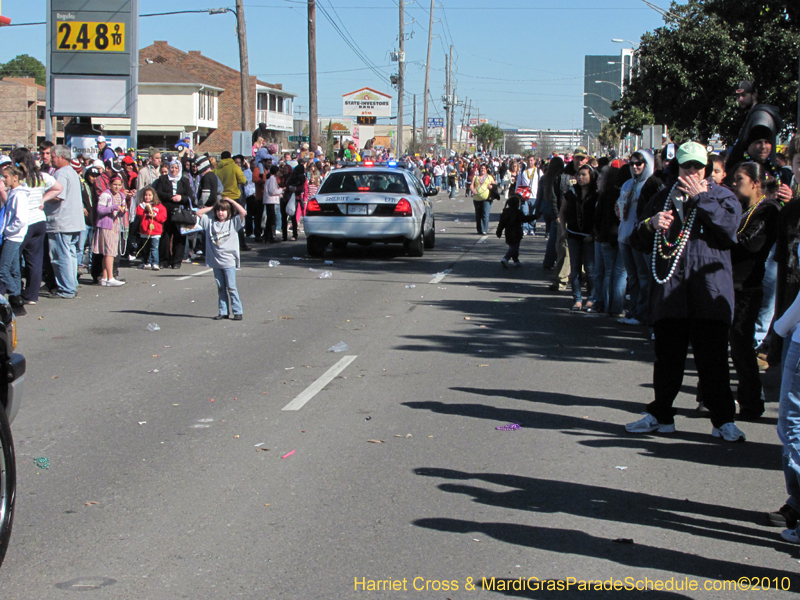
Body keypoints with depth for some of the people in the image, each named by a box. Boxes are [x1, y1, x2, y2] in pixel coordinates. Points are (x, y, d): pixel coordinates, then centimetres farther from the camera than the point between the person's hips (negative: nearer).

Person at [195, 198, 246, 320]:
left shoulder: (233, 222, 1)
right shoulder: (210, 222, 10)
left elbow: (243, 212, -11)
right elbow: (199, 213, 13)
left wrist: (231, 201, -4)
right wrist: (212, 207, 10)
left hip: (229, 261, -4)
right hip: (215, 261, 4)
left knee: (231, 287, -4)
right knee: (221, 288, 9)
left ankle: (237, 311, 1)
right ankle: (223, 312, 14)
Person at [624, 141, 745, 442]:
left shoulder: (722, 196, 6)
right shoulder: (662, 199, 15)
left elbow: (729, 226, -13)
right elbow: (639, 240, 14)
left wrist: (701, 199, -12)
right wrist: (651, 225, -7)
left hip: (709, 289, -3)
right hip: (669, 288, 3)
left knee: (712, 357, -4)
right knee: (667, 356, 10)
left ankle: (723, 420, 4)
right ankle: (661, 414, 22)